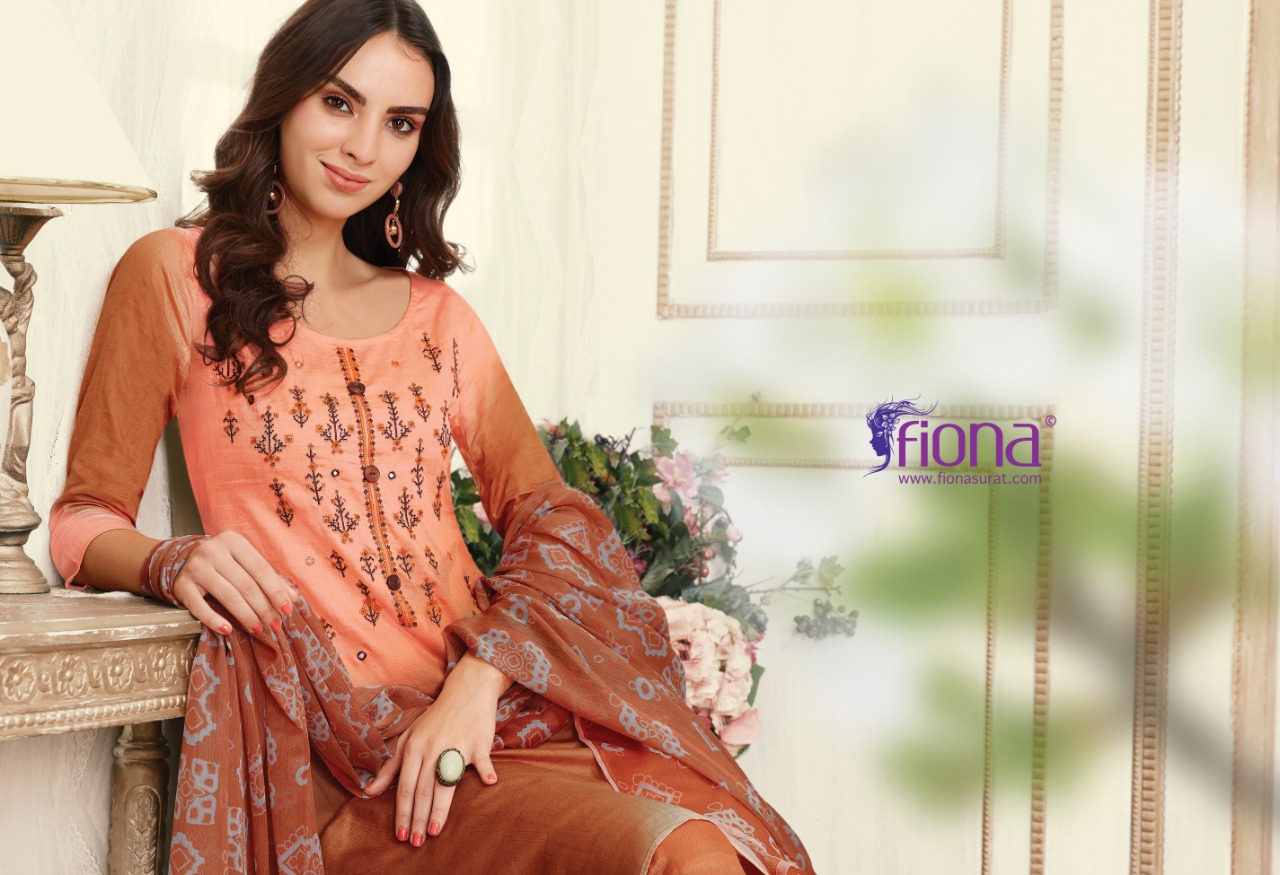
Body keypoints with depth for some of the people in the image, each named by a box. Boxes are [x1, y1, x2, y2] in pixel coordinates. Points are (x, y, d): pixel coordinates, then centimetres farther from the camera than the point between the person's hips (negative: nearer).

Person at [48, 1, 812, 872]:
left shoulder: (437, 314, 20)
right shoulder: (175, 275, 8)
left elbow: (551, 514, 8)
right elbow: (85, 521, 6)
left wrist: (481, 680, -11)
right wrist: (174, 563, -18)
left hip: (489, 701, 4)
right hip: (333, 728, -4)